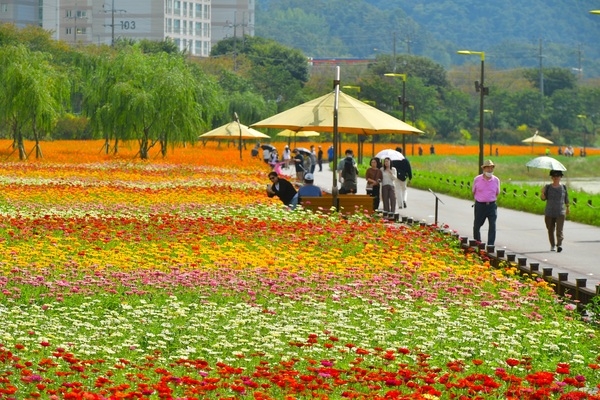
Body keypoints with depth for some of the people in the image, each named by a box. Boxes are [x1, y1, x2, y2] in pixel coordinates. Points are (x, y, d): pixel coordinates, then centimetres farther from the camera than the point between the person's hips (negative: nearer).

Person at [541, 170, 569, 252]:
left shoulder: (563, 187, 5)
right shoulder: (548, 187, 1)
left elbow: (566, 198, 18)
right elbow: (543, 198, -6)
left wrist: (567, 207, 27)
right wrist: (542, 193, -27)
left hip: (560, 213, -1)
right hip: (549, 213, 1)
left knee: (559, 229, -16)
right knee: (550, 230, 9)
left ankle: (559, 245, -26)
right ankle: (552, 245, 25)